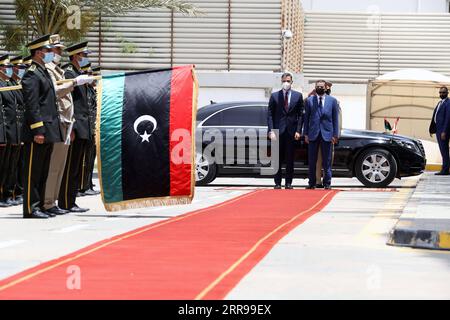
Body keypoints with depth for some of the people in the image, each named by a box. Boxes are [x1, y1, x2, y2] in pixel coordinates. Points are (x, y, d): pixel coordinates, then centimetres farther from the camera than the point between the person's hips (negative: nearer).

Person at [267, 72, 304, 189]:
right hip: (278, 131, 0)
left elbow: (301, 115, 5)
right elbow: (270, 114, 3)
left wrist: (298, 130, -4)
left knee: (290, 159, 3)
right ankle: (277, 183, 5)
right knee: (278, 159, 1)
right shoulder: (274, 96, 6)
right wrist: (271, 130, -7)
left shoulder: (298, 96, 7)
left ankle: (288, 182, 7)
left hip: (291, 131, 0)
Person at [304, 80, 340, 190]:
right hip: (313, 134, 1)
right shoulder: (309, 100, 7)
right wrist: (306, 134, 1)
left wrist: (335, 135, -1)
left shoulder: (332, 101, 6)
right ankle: (312, 183, 11)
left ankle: (327, 183, 9)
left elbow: (335, 119, 5)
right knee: (312, 161, 4)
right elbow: (306, 118, 7)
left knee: (327, 161, 3)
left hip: (326, 134, -1)